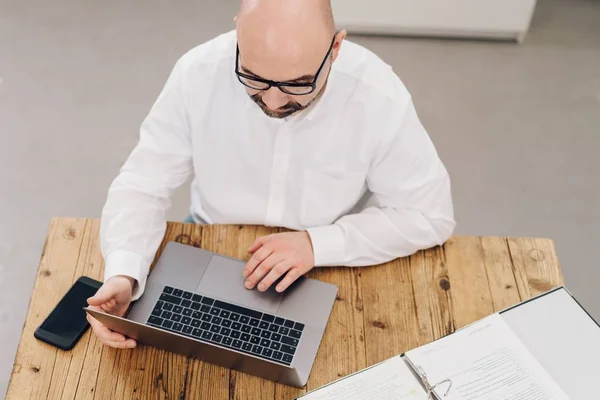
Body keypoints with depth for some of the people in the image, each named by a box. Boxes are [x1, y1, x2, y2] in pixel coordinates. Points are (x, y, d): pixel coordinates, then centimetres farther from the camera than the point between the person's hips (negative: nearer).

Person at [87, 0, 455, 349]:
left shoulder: (379, 97, -21)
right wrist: (123, 274, -28)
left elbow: (431, 214, -11)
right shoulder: (198, 75, -18)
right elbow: (142, 187, -10)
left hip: (329, 277, 0)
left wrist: (318, 244, -22)